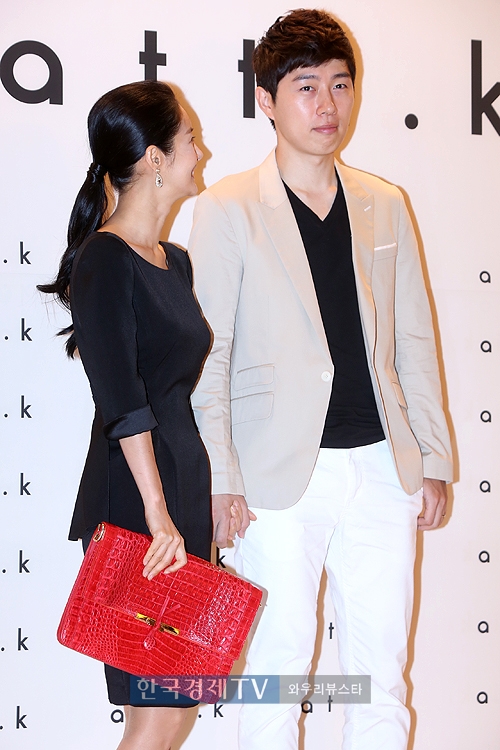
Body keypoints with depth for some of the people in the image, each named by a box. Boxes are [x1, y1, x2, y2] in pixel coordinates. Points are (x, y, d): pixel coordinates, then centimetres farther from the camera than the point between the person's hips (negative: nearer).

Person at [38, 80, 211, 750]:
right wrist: (156, 512, -20)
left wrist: (202, 496, 18)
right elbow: (122, 401, -17)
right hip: (132, 498, -8)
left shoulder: (176, 261, 15)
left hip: (185, 481, 8)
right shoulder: (105, 260, -10)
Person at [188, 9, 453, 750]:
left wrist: (434, 458, 9)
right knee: (276, 670, 4)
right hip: (281, 472, -3)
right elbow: (206, 353, -2)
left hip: (382, 466, 4)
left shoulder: (385, 205, 11)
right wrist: (218, 480, -8)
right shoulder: (229, 208, -1)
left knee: (382, 670, 9)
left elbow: (414, 340, 13)